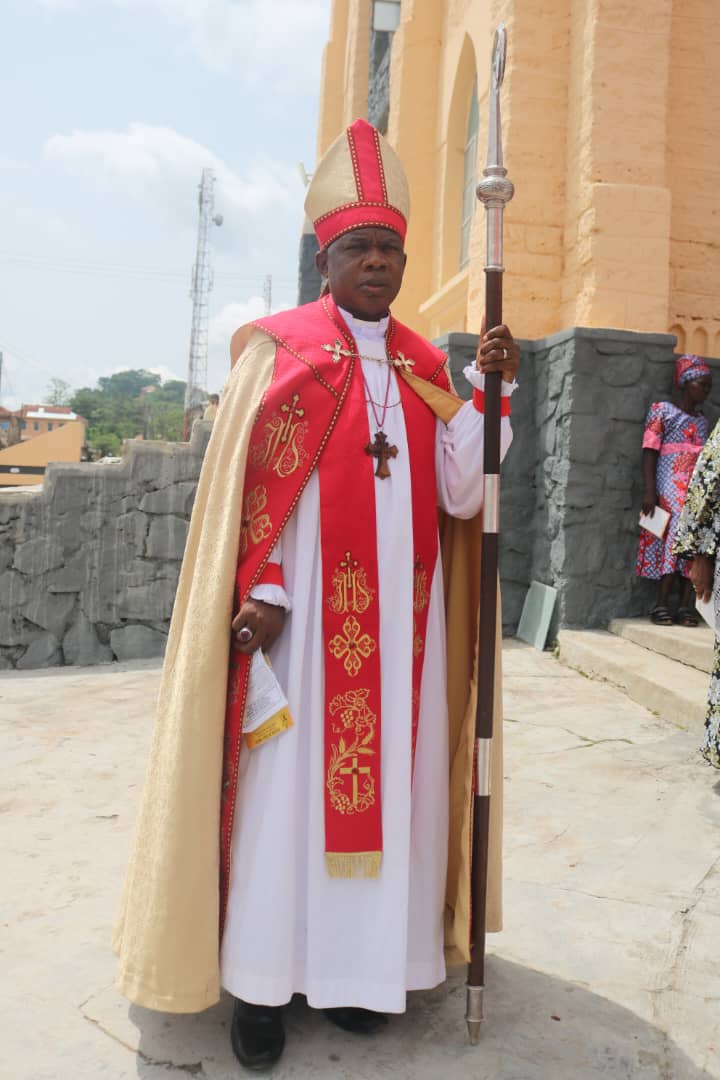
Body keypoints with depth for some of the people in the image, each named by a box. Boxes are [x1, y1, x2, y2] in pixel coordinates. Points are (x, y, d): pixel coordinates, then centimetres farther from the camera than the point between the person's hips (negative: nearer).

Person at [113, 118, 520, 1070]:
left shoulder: (426, 366, 11)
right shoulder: (280, 349, 1)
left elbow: (460, 496, 3)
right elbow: (253, 483, -5)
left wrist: (484, 387, -5)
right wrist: (262, 591, -13)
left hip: (401, 611, 5)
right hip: (304, 609, -4)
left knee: (387, 776, 8)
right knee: (286, 779, 0)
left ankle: (356, 966, 23)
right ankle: (261, 981, 15)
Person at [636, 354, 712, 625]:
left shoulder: (702, 420, 20)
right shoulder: (662, 410, 3)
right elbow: (650, 452, -5)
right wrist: (649, 491, -14)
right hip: (672, 486, -5)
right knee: (675, 538, -12)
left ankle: (685, 605, -3)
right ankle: (662, 604, -8)